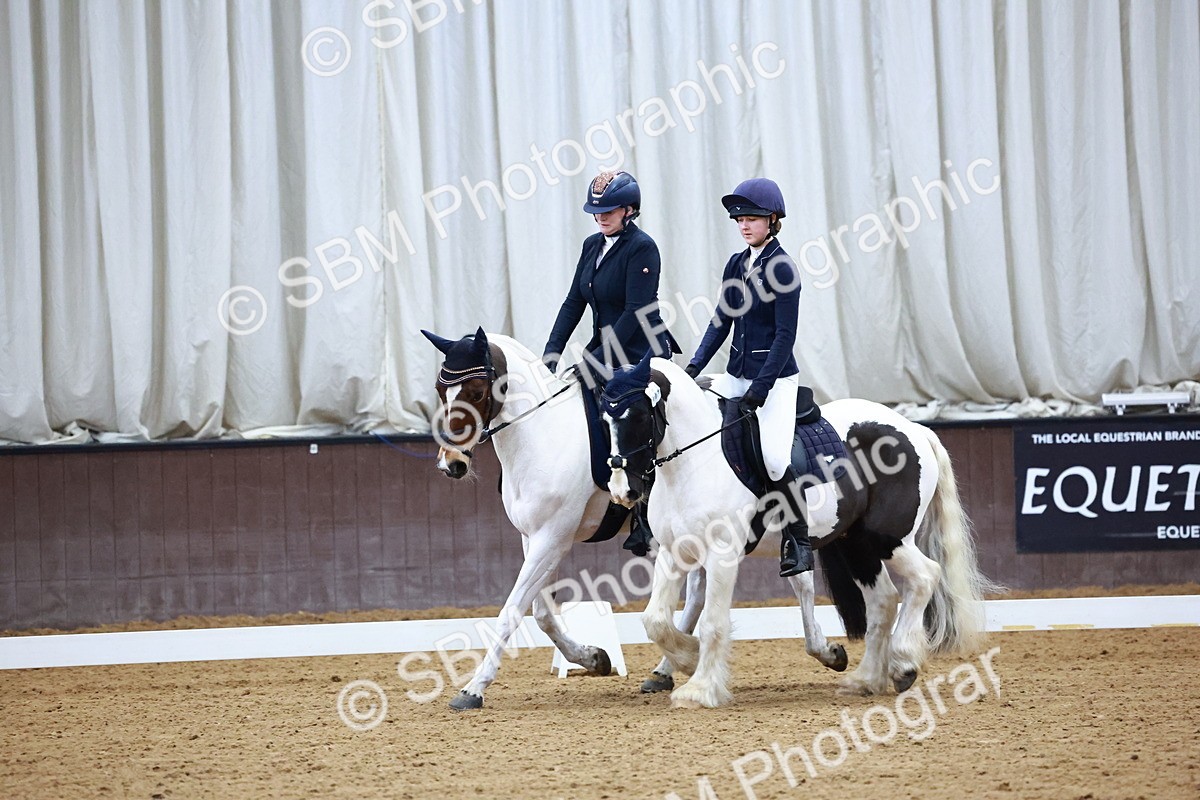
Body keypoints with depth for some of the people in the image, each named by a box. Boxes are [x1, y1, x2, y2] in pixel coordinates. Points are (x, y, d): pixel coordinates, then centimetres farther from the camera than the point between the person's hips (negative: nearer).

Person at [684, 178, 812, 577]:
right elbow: (721, 322, 12)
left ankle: (799, 540, -5)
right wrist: (694, 366, -2)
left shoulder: (783, 268, -11)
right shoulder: (736, 265, 10)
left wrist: (758, 391, -19)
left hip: (775, 377, -7)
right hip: (736, 374, 7)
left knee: (773, 457, -21)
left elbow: (785, 334, -15)